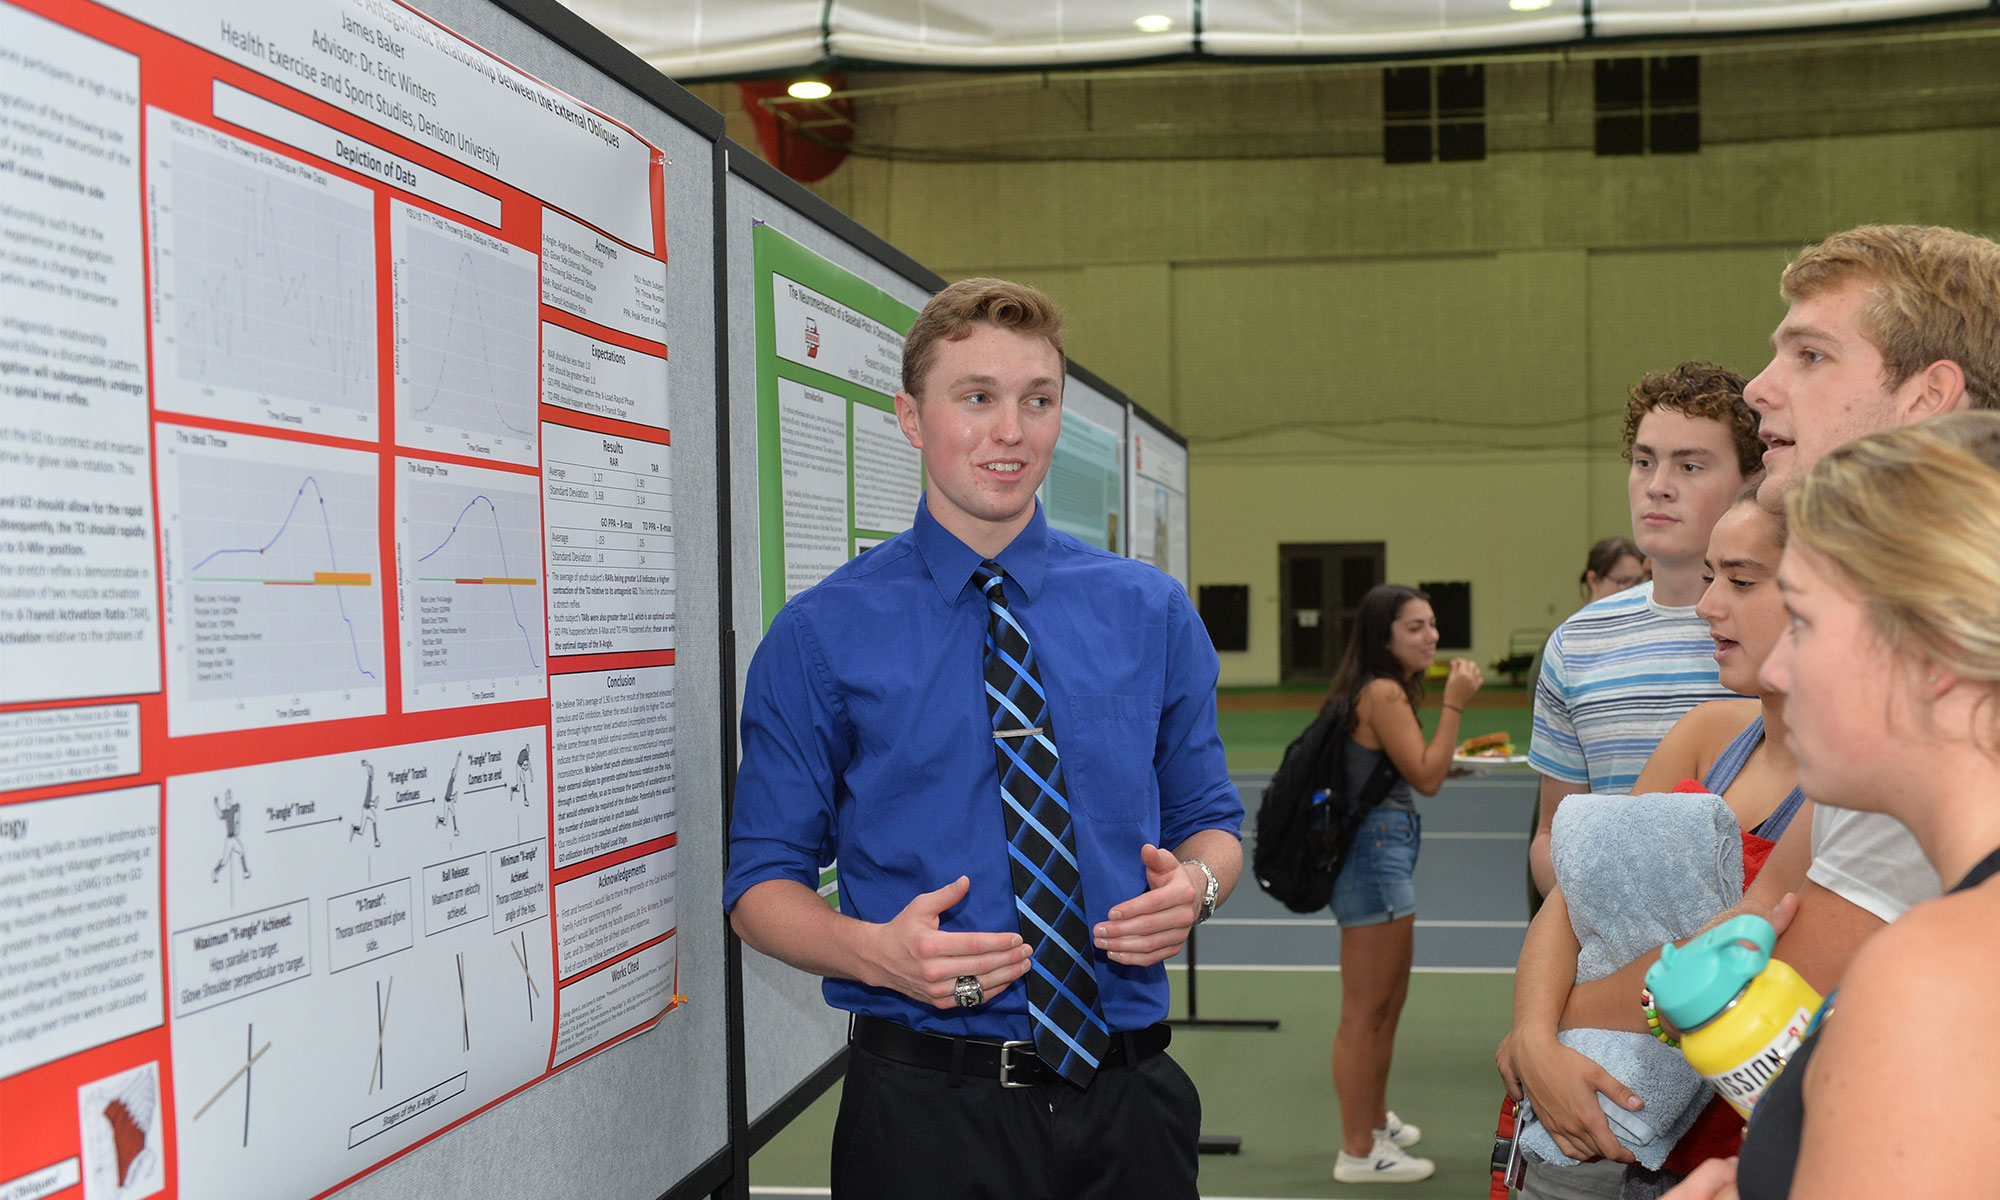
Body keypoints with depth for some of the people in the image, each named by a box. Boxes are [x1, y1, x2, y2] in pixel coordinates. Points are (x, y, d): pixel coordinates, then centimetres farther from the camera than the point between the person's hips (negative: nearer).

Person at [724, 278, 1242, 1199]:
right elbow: (760, 883, -1)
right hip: (923, 1104, -2)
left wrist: (1196, 883, -12)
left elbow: (1209, 821, 11)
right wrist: (876, 951, -20)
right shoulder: (820, 637, -5)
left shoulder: (1153, 613, 3)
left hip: (1126, 1096, 3)